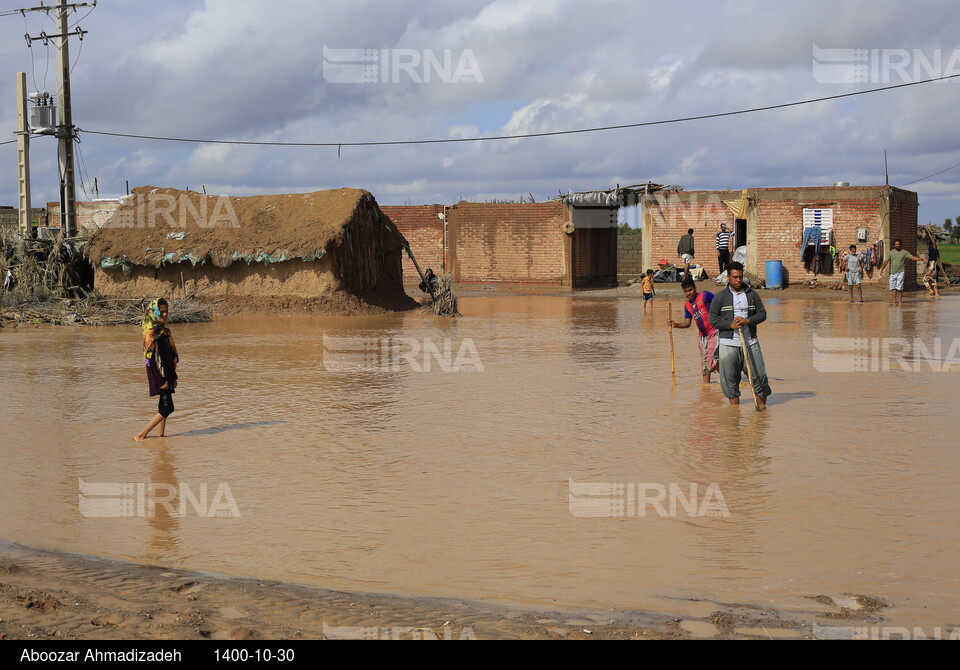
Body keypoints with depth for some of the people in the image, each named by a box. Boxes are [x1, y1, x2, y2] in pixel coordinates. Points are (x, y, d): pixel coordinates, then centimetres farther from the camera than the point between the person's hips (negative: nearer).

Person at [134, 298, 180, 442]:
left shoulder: (165, 331, 12)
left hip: (166, 374, 9)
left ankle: (160, 435, 16)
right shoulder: (152, 333, -14)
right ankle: (141, 435, -9)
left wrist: (173, 377, 15)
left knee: (163, 407, 10)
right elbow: (154, 358, -18)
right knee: (167, 407, -12)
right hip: (158, 375, -9)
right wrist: (163, 379, -20)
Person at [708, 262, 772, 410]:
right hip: (728, 343, -1)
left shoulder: (752, 294, 9)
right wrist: (730, 325, -15)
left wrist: (747, 320, -10)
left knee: (758, 374, -1)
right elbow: (713, 318, -1)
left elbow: (762, 313, 8)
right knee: (730, 378, 2)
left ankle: (762, 405, 12)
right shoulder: (720, 297, 3)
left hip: (750, 342, 1)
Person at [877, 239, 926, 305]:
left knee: (900, 287, -6)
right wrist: (882, 269, -4)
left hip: (900, 272, -2)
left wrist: (919, 259, -16)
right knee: (893, 287, 2)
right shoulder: (891, 252, 7)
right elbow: (886, 261, 4)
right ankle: (894, 300, 10)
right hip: (893, 272, 2)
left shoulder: (904, 252, 4)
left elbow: (912, 257, -2)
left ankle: (900, 300, 3)